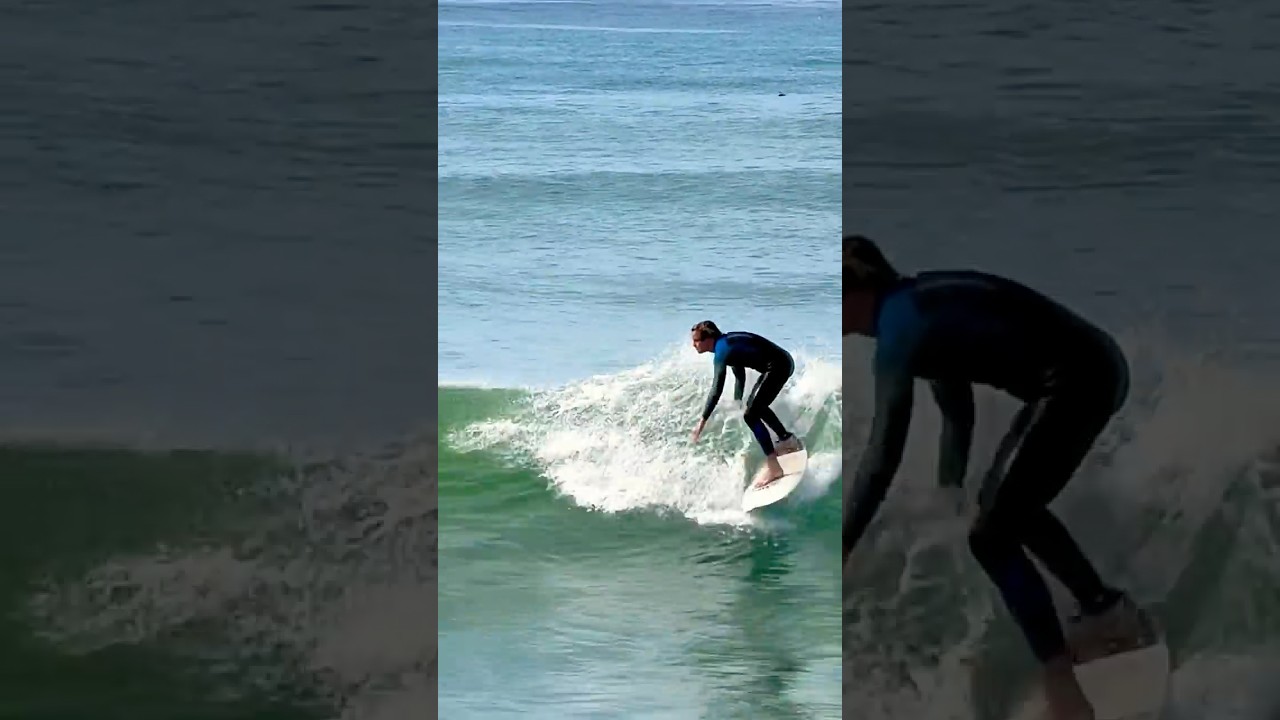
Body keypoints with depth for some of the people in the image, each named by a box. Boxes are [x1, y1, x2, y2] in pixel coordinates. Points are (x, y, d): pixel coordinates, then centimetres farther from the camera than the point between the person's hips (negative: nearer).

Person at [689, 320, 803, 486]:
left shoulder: (722, 352, -16)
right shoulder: (727, 343, 13)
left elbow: (716, 390, -20)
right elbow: (740, 375, 24)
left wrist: (703, 420, -18)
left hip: (778, 366, -10)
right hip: (783, 361, 10)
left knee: (750, 415, -11)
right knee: (756, 405, 28)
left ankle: (774, 468, -14)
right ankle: (787, 440, 39)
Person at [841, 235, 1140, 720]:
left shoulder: (899, 329, -13)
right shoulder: (918, 305, 14)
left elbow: (883, 456, -15)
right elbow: (957, 409, 24)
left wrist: (842, 550, -10)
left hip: (1077, 383, -9)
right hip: (1095, 367, 9)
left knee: (990, 536, -3)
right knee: (1008, 506, 24)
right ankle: (1106, 609, 36)